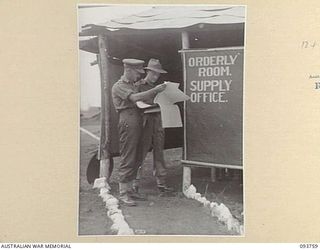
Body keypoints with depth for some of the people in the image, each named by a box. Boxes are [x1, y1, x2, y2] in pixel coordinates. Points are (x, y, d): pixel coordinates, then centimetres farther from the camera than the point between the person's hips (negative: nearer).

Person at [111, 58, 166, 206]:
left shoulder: (133, 85, 24)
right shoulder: (119, 86, -6)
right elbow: (135, 98, -21)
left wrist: (155, 94, 4)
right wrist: (155, 90, -22)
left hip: (137, 124, 9)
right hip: (127, 123, -9)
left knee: (135, 160, 10)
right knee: (127, 160, -8)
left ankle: (129, 189, 18)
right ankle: (123, 195, -4)